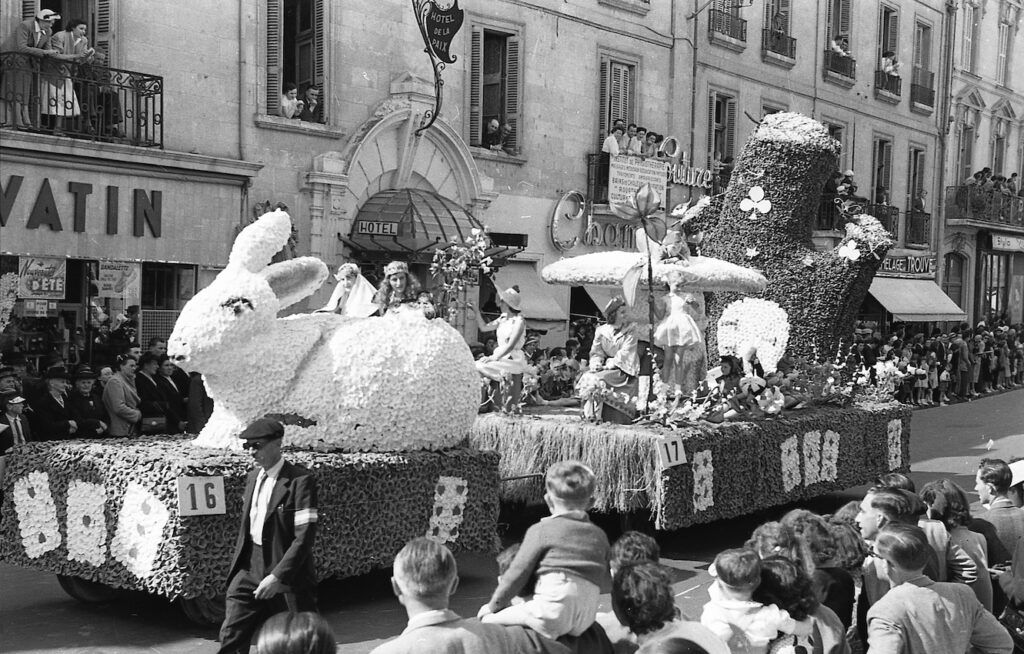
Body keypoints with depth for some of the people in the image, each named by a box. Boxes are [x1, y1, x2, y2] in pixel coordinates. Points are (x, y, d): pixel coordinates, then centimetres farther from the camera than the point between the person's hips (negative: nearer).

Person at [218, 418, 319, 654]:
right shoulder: (253, 477, 10)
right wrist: (236, 566, 13)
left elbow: (304, 537, -20)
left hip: (288, 577, -6)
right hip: (250, 570, 6)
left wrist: (277, 576, -23)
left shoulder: (300, 481, -15)